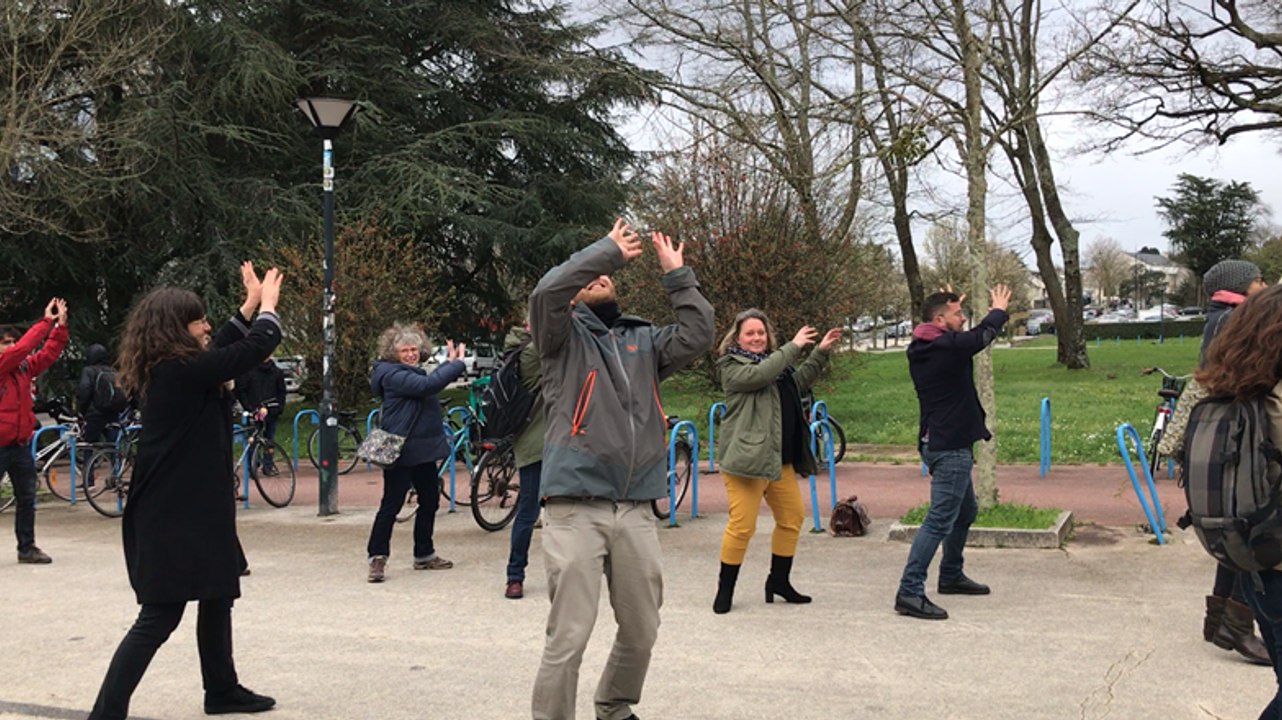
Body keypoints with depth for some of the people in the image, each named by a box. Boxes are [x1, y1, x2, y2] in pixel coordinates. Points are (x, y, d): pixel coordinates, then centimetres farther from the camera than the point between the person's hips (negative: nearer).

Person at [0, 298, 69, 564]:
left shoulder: (24, 368, 7)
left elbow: (48, 354, 3)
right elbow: (21, 348, -23)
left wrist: (60, 325, -9)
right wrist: (46, 322, -23)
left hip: (21, 444, 7)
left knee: (26, 499, 11)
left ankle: (26, 548, 19)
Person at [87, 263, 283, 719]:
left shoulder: (167, 371, 8)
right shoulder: (181, 371, -19)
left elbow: (223, 352, 23)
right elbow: (256, 348, -15)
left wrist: (250, 305, 21)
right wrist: (268, 305, 4)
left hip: (188, 509, 10)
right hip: (176, 516, -10)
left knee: (217, 596, 21)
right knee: (159, 617, -6)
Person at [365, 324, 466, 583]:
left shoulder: (411, 372, 16)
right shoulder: (392, 374, -16)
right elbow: (427, 385, -28)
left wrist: (449, 363, 20)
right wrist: (457, 364, -22)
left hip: (423, 450, 10)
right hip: (401, 452, -10)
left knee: (429, 501, 15)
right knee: (391, 505, -5)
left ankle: (424, 555, 26)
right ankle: (377, 558, 3)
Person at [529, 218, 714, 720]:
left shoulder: (643, 339, 17)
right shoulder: (565, 335, 5)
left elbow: (698, 336, 3)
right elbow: (546, 291, -14)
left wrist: (676, 273, 3)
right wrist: (610, 248, -6)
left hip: (636, 510, 5)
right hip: (575, 509, -4)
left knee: (641, 631, 14)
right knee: (568, 637, -6)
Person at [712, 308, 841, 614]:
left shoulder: (774, 361, 20)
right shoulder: (731, 366, -5)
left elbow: (799, 382, 32)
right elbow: (759, 375, -24)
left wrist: (821, 352, 23)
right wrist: (794, 346, -20)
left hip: (779, 458, 9)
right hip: (746, 457, -9)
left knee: (792, 517, 13)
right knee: (742, 525, -10)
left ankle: (779, 580, 28)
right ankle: (725, 589, 4)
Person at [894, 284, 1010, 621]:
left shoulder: (920, 349, 7)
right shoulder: (948, 346, -18)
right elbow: (983, 334, 0)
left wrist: (950, 304, 32)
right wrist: (999, 309, 20)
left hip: (936, 441, 10)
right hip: (950, 446, -10)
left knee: (965, 510, 24)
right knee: (940, 520, -11)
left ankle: (951, 575, 37)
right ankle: (910, 592, -13)